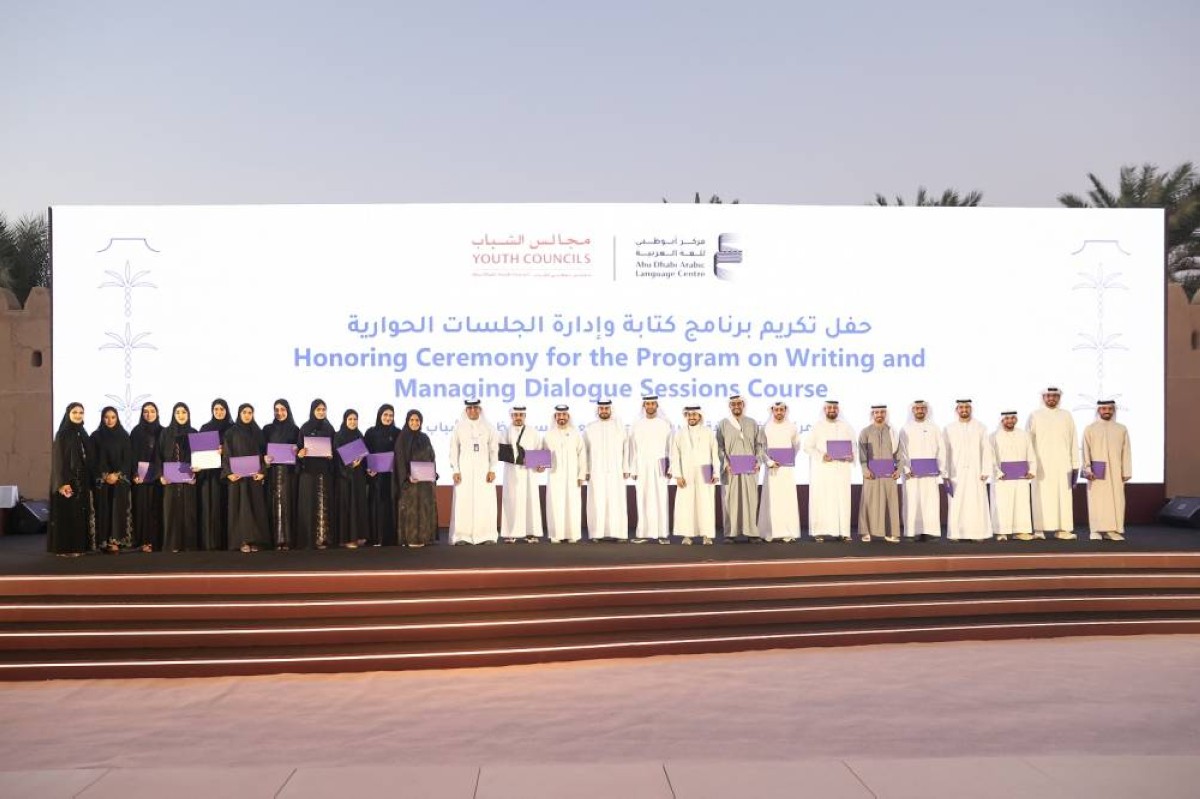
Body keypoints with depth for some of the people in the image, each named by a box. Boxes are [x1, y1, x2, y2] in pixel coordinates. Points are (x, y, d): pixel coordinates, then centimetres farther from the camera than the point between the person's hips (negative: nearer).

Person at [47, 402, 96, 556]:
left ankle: (79, 545, 11)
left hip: (82, 480, 7)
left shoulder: (83, 434, 13)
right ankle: (65, 547, -2)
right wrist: (63, 482, -21)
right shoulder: (62, 434, -6)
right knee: (67, 512, -5)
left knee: (81, 513, 6)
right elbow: (58, 459, -12)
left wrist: (91, 480, 8)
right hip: (67, 479, -7)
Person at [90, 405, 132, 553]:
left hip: (120, 479, 0)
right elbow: (93, 459, 1)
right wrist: (105, 475, -10)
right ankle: (104, 541, -3)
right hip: (102, 479, 0)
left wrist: (117, 474, -10)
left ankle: (116, 540, -8)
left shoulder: (124, 436, 7)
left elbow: (128, 458, 2)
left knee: (118, 508, -6)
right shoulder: (96, 436, 5)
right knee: (104, 509, -3)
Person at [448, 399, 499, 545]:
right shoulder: (458, 428, 5)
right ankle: (462, 536, -4)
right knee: (463, 502, -6)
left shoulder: (488, 428, 8)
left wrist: (492, 470, -4)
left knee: (486, 502, -4)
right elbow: (454, 450, 3)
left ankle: (487, 535, 0)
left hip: (483, 469, 1)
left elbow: (494, 450, 5)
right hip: (465, 469, -1)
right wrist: (455, 471, -5)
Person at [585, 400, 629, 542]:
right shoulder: (590, 427, 6)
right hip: (596, 471, 0)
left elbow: (626, 448, 5)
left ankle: (617, 532, 1)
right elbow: (584, 450, 6)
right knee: (597, 502, -3)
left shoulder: (619, 425, 6)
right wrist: (585, 470, 0)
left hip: (615, 471, 0)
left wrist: (626, 469, -1)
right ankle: (597, 533, 1)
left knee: (616, 502, -3)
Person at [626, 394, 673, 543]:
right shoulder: (636, 426, 7)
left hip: (660, 468, -1)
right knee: (643, 501, 0)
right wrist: (632, 470, 1)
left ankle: (663, 533, -1)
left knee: (661, 501, -4)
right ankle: (643, 533, 3)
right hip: (642, 468, 1)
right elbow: (631, 448, 7)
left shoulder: (665, 425, 4)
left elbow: (670, 447, 2)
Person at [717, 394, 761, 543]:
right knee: (730, 500, -3)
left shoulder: (752, 423, 11)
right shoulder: (723, 424, 6)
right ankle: (730, 533, -1)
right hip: (730, 469, -1)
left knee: (751, 499, -2)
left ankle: (751, 532, 2)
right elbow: (719, 447, 1)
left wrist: (757, 461, -5)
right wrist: (726, 464, -11)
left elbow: (758, 445, 10)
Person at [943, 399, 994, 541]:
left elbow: (986, 450, 2)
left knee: (977, 503, -2)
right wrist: (945, 474, -2)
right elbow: (945, 452, 4)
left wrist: (985, 471, -5)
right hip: (956, 473, 0)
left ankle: (977, 533, 3)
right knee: (956, 504, -1)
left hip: (975, 472, 0)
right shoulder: (949, 429, 5)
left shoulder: (980, 427, 4)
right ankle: (956, 534, 3)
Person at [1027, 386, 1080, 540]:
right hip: (1041, 464, -2)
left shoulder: (1067, 416, 10)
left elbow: (1073, 441, 9)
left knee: (1063, 496, -2)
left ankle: (1062, 529, 0)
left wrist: (1075, 464, 4)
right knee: (1041, 497, -4)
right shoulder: (1035, 416, 6)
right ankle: (1039, 530, -3)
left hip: (1062, 464, 2)